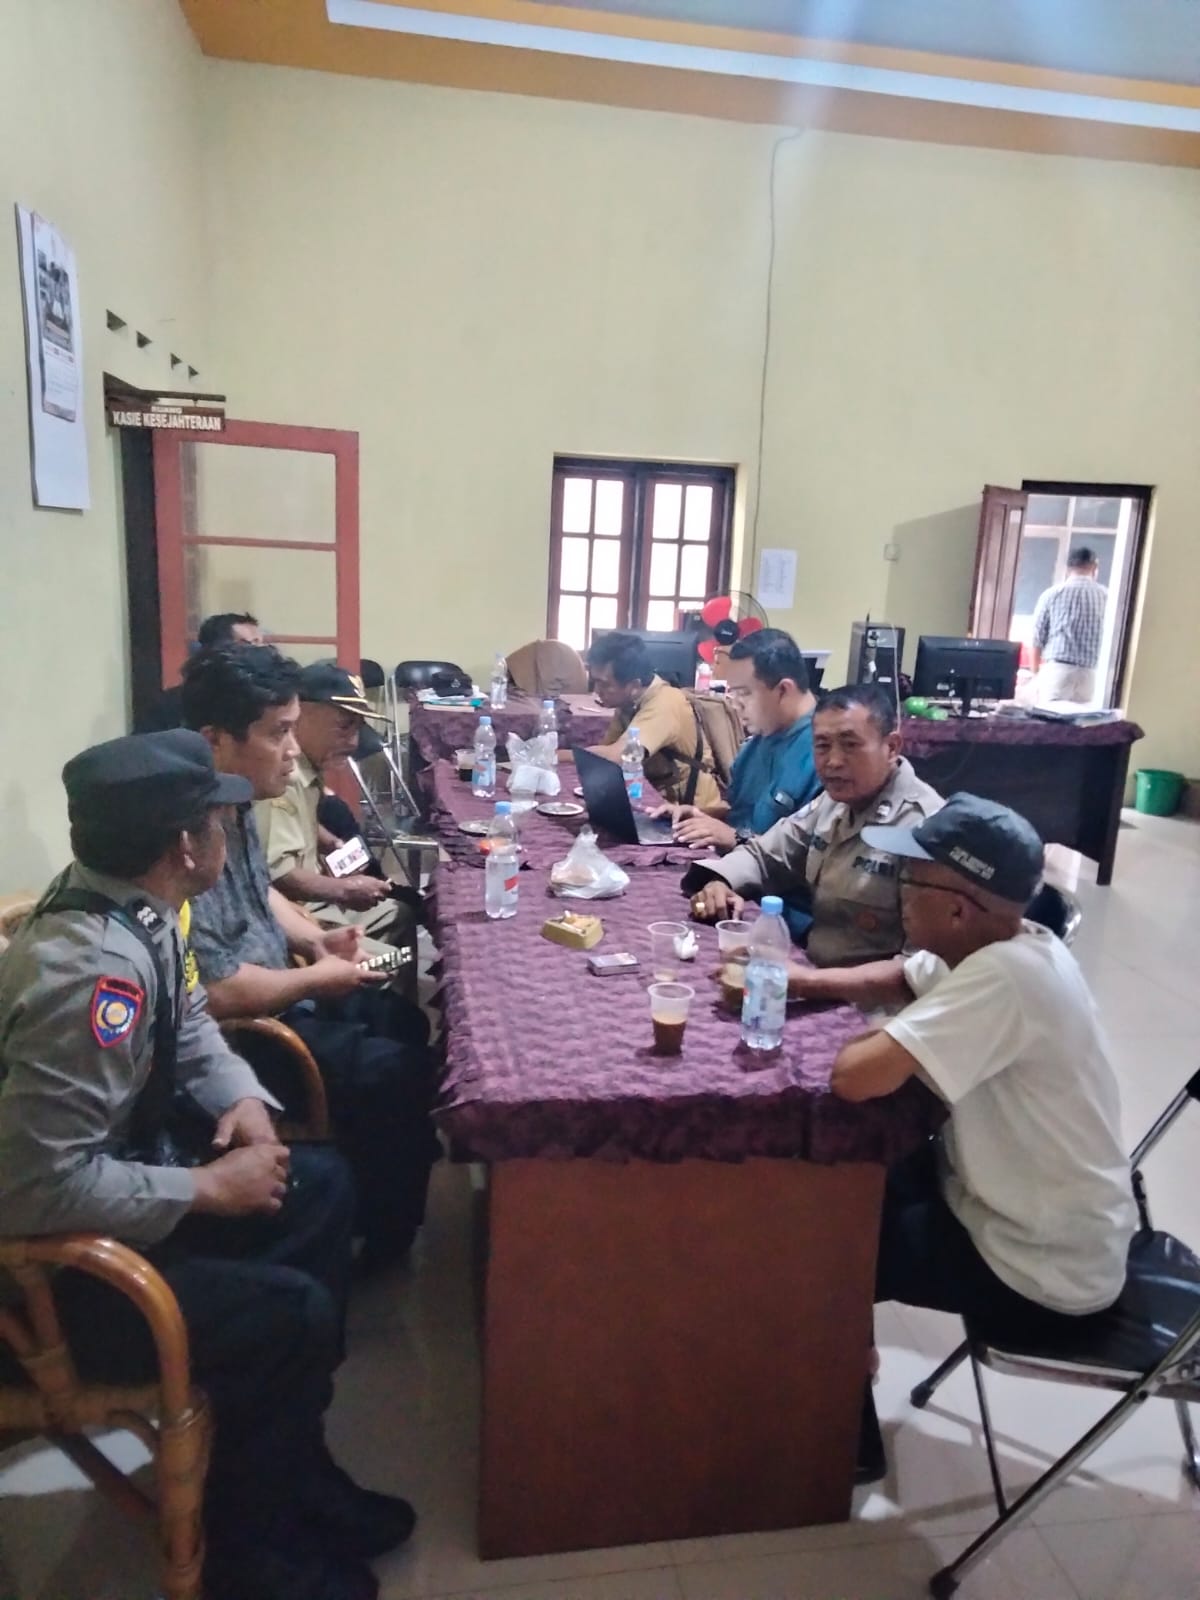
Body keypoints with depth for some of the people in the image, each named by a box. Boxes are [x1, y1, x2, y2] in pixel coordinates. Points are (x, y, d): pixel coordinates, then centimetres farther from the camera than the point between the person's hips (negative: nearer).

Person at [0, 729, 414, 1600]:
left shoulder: (133, 909, -5)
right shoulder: (91, 969, -35)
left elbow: (189, 1026, 11)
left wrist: (244, 1101, -7)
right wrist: (209, 1188, -23)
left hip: (114, 1168, 10)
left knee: (323, 1186, 9)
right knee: (293, 1313, -17)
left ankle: (294, 1463, 24)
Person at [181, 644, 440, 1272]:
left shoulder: (234, 802, 1)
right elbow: (217, 992, -32)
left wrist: (315, 939, 3)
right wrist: (316, 978, -17)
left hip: (281, 995, 11)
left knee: (406, 1022, 17)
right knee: (398, 1072, -12)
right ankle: (384, 1234, 15)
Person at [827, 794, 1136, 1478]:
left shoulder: (1004, 976, -34)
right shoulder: (1010, 945, -5)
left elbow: (856, 1076, -41)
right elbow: (900, 978, 14)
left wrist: (867, 1041, -16)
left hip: (1043, 1270, -8)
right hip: (1035, 1209, 8)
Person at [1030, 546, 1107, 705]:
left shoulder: (1052, 594, 2)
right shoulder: (1106, 596, 4)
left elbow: (1037, 638, 4)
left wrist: (1036, 673, 15)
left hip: (1056, 669, -1)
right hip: (1088, 674, 1)